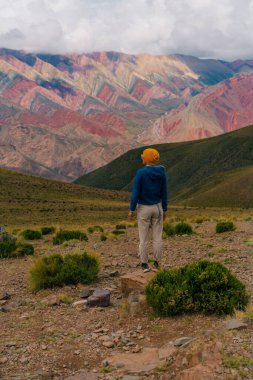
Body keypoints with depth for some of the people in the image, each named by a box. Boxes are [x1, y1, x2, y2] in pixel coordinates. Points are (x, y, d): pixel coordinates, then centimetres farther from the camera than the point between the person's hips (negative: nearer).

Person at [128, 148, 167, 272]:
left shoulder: (140, 173, -17)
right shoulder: (161, 173, -5)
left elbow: (135, 192, -17)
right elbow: (164, 193, -1)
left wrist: (131, 210, -7)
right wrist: (164, 210, 9)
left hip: (144, 209, -3)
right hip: (157, 207, 3)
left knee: (143, 238, 8)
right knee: (157, 237, 11)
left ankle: (144, 264, 12)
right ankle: (157, 262, 16)